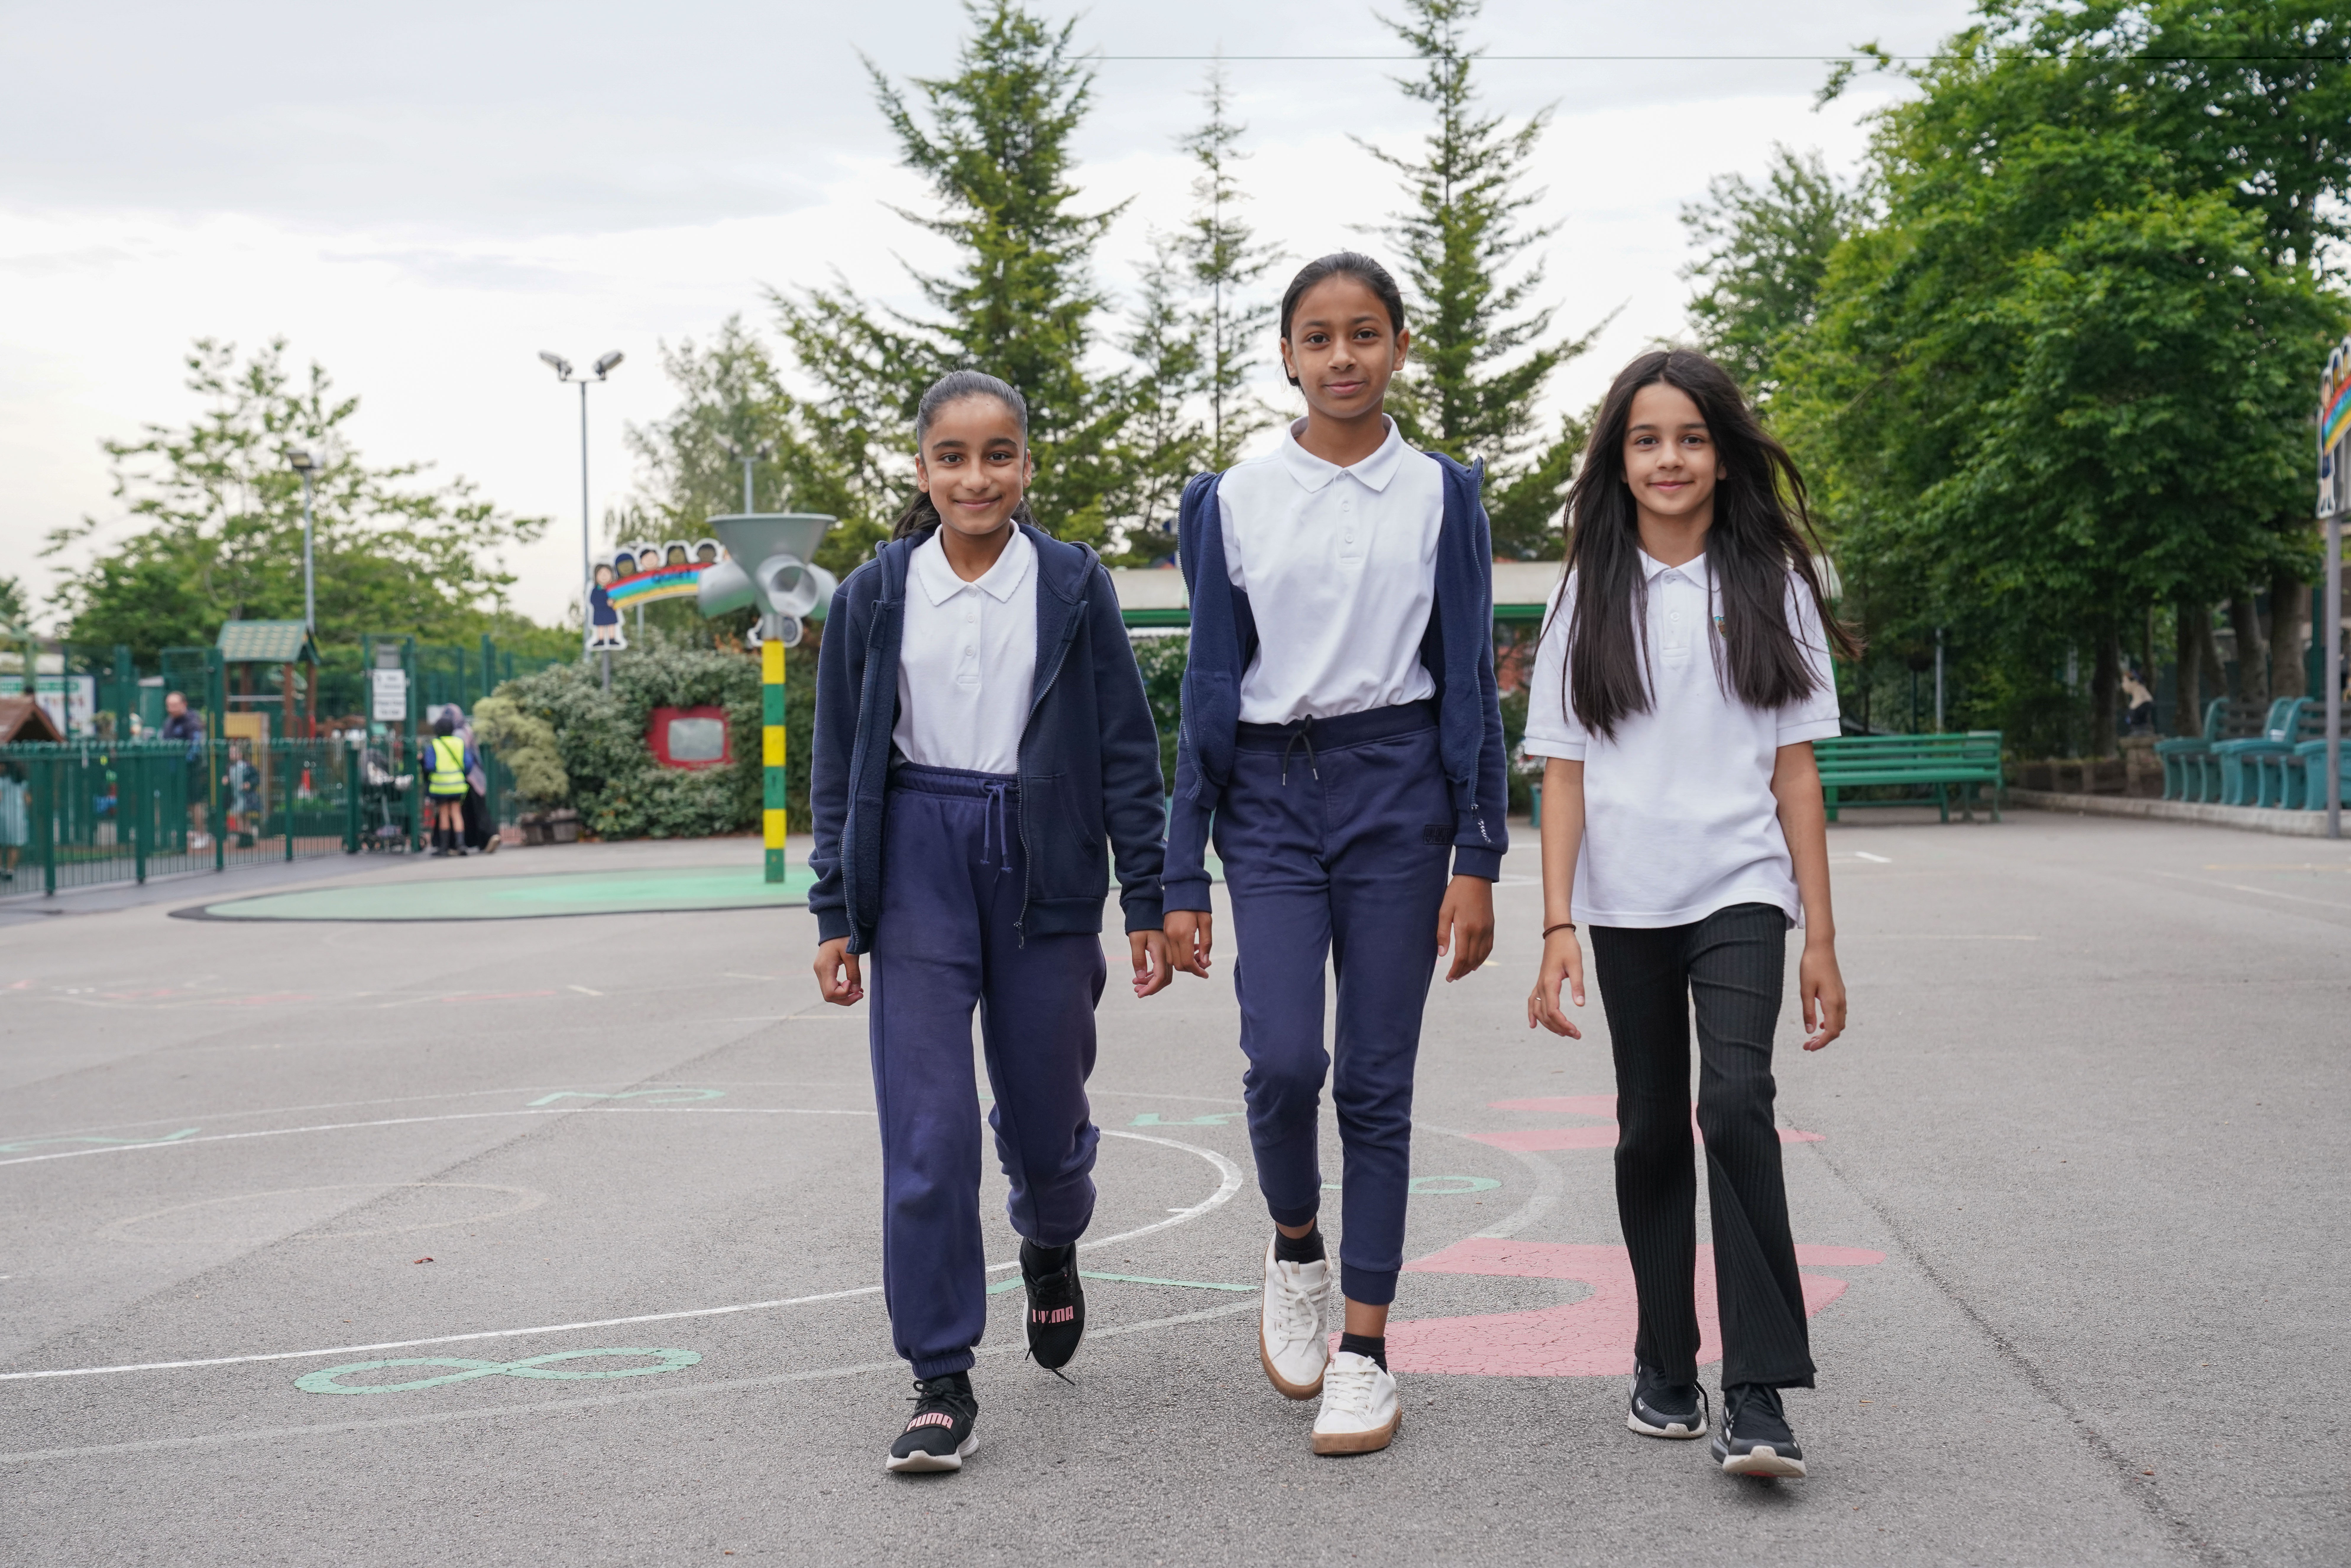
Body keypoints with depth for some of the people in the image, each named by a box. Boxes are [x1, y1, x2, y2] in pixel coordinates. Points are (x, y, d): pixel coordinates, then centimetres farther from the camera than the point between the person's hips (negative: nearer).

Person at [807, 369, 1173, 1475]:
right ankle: (941, 1383, 4)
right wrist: (833, 914, 4)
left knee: (1045, 1115, 10)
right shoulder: (874, 595, 4)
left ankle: (1050, 1251, 45)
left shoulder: (1073, 586, 2)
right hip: (918, 866, 0)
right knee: (927, 1134, -6)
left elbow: (1127, 751, 3)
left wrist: (1149, 901, 0)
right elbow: (840, 764, 8)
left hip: (1045, 865, 0)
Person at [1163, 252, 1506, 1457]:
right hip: (1270, 793, 1)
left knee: (1376, 1081, 2)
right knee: (1282, 1058, -14)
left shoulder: (1439, 495, 4)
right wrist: (1182, 876, 3)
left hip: (1396, 790, 0)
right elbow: (1209, 689, 6)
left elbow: (1469, 681, 5)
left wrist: (1477, 859, -2)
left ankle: (1364, 1352, 13)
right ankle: (1294, 1247, 17)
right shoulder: (1236, 499, 5)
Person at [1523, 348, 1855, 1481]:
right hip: (1627, 903, 2)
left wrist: (1821, 938, 1)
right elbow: (1564, 773, 4)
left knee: (1736, 1103, -20)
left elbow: (1795, 769, 4)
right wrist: (1557, 927, -5)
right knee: (1652, 1131, 8)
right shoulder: (1591, 597, 6)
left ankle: (1758, 1393, -18)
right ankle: (1666, 1367, 23)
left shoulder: (1770, 586, 5)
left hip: (1740, 889, -2)